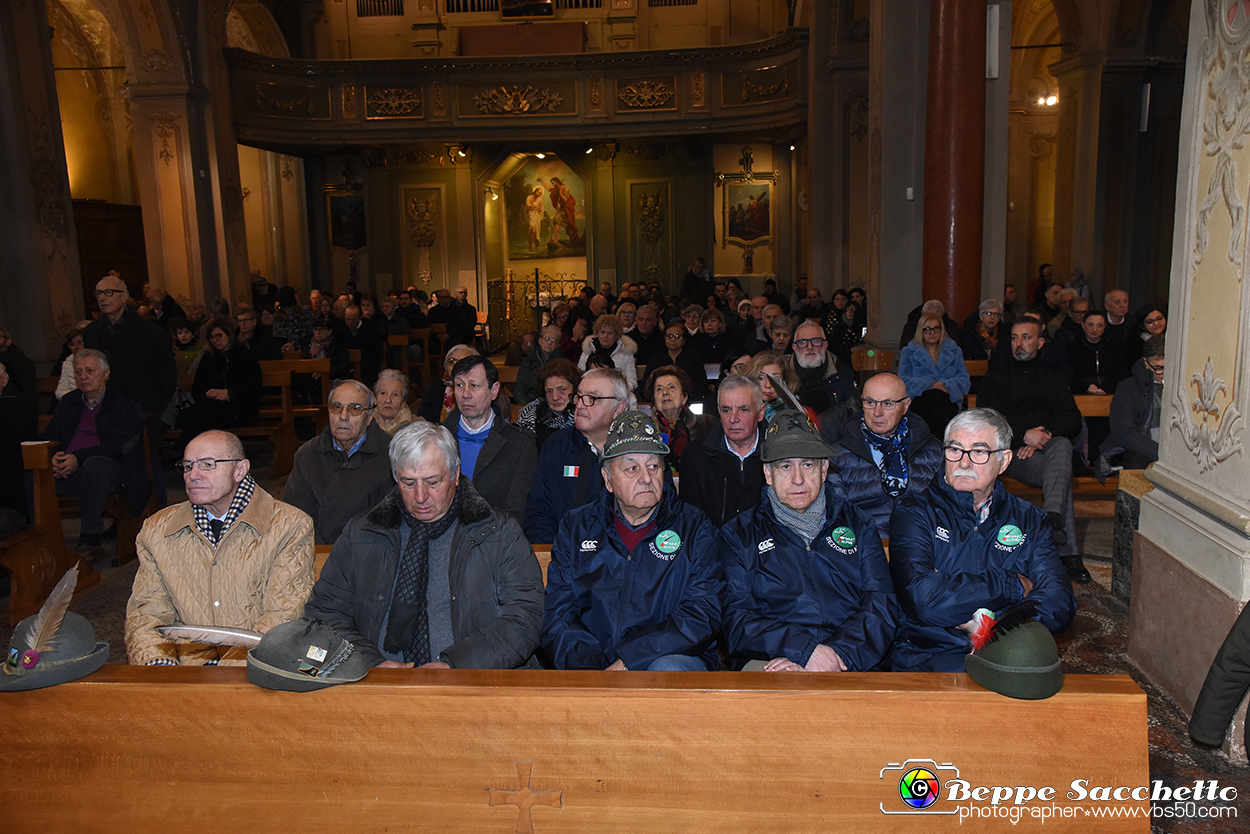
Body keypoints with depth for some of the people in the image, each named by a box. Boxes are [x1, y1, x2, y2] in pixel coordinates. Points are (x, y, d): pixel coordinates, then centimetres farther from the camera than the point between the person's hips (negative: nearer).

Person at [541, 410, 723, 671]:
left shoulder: (696, 529, 5)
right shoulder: (575, 528, 12)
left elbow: (702, 616, -6)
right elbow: (556, 615, 6)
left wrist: (626, 660, -17)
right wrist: (589, 666, -14)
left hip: (676, 659, 0)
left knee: (668, 669, -34)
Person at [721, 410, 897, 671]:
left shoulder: (858, 525, 19)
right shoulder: (739, 534, 13)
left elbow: (882, 609, 6)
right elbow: (736, 622, 2)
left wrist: (836, 652, -14)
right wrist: (805, 649, -15)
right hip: (769, 662, -1)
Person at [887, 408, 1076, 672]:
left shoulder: (1028, 520, 15)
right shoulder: (913, 514, 2)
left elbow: (1059, 603, 2)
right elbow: (923, 599, -15)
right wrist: (1013, 585, -5)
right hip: (929, 657, -3)